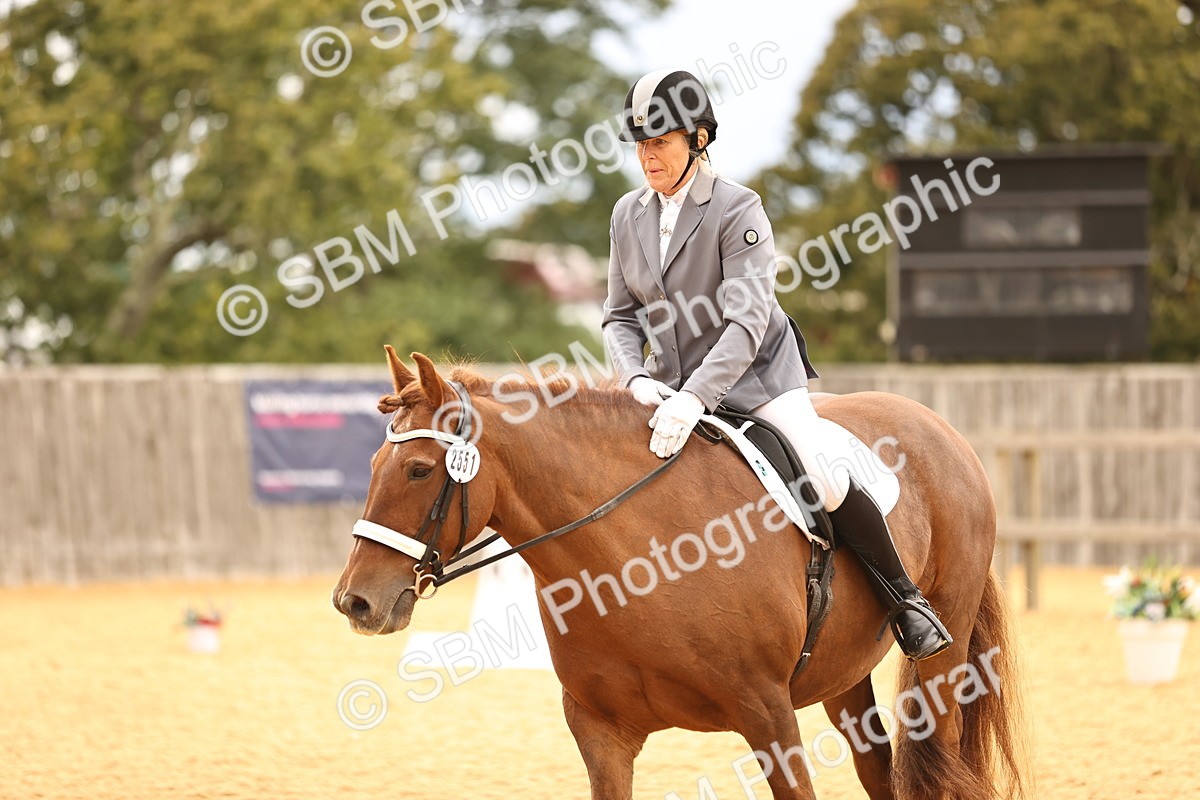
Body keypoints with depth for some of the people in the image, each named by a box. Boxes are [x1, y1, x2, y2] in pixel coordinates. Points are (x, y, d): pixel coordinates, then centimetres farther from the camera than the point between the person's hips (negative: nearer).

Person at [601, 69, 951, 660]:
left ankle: (905, 602, -2)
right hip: (673, 389, 6)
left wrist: (695, 397, -37)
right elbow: (621, 316, 6)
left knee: (827, 487, -19)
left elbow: (747, 319, -25)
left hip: (756, 376, -6)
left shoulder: (738, 210, -15)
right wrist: (636, 378, -15)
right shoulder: (628, 216, 3)